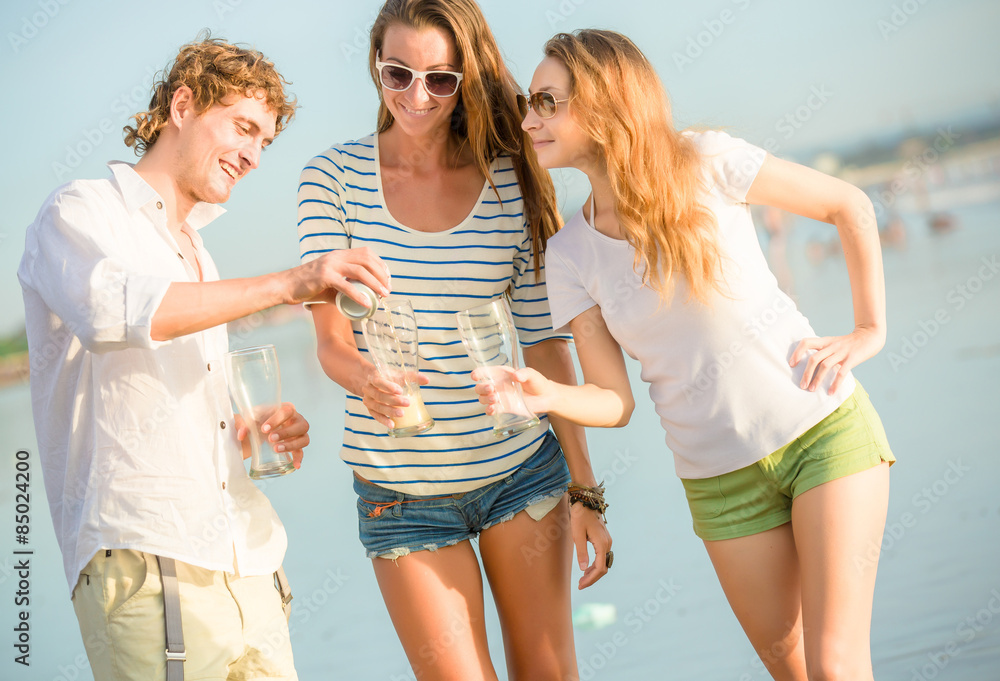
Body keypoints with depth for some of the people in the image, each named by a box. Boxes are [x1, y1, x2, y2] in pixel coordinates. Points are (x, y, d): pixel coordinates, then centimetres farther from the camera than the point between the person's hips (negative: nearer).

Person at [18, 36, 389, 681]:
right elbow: (113, 309, -20)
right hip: (145, 558, -7)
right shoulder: (80, 211, 3)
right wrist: (288, 283, -25)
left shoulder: (200, 260, 27)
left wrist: (258, 434, 11)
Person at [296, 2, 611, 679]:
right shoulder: (334, 177, -3)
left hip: (521, 470, 1)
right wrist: (368, 382, -32)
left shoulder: (514, 182, -1)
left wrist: (585, 489, -1)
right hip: (401, 491, -1)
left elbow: (545, 343, 1)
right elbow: (332, 337, -8)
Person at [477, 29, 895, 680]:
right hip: (721, 479, 3)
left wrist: (871, 330, -2)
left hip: (825, 430, -3)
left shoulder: (706, 162, -9)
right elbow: (615, 400, -2)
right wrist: (544, 393, -21)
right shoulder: (570, 252, 0)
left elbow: (851, 205, 2)